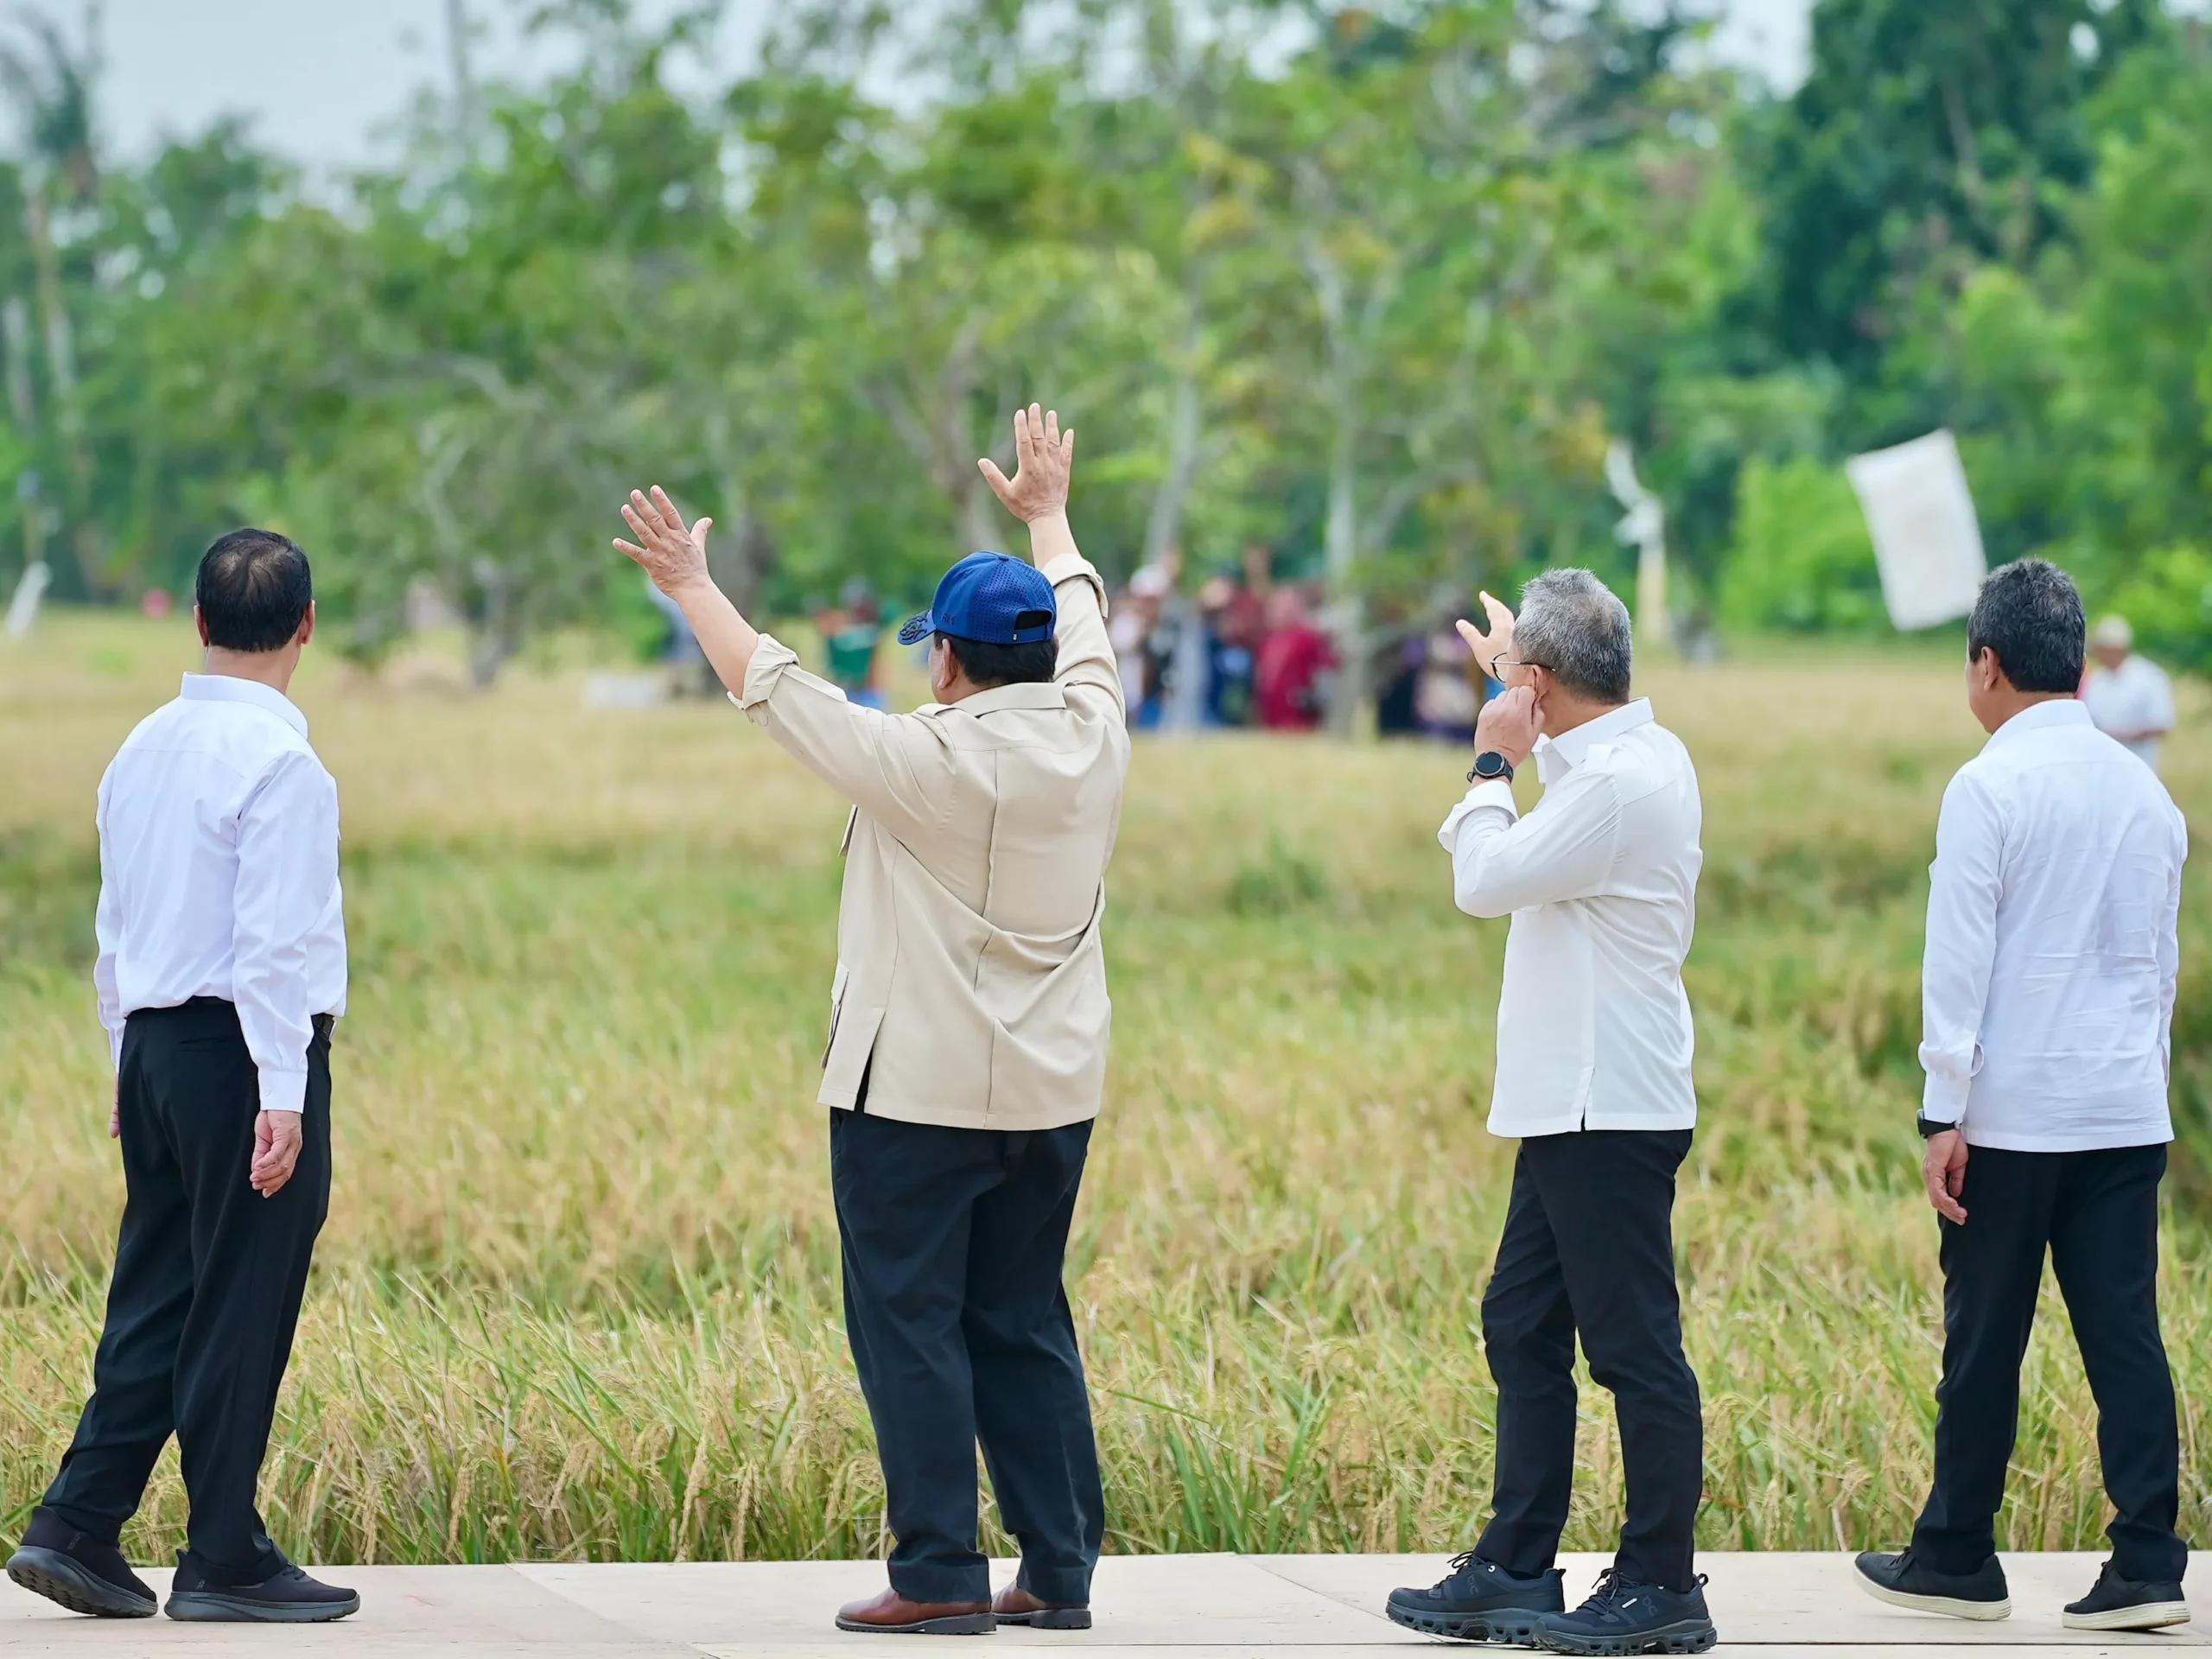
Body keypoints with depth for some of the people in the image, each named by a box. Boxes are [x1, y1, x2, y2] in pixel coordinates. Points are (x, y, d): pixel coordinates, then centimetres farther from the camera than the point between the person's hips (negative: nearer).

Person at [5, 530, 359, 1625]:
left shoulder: (144, 747, 12)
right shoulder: (277, 761, -13)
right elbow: (275, 939, -18)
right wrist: (281, 1094, -17)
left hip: (155, 1046, 8)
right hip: (242, 1047, -8)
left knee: (155, 1301, 11)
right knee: (240, 1316, -1)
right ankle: (223, 1562, 4)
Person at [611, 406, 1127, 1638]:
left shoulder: (925, 761, -15)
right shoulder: (1091, 736, 1)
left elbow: (772, 684, -7)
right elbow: (1080, 616, 21)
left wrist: (694, 586, 6)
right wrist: (1049, 515, 39)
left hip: (915, 1087, -6)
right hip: (1050, 1087, 6)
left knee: (909, 1323, 0)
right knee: (1025, 1326, 13)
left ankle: (942, 1573, -2)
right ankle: (1061, 1572, 12)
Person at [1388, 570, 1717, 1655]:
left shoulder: (1620, 782, -19)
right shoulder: (1629, 757, 13)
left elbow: (1484, 880, -17)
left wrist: (1492, 763, -2)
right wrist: (1517, 743, 43)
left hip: (1610, 1116, -11)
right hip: (1576, 1107, 11)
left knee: (1634, 1348, -4)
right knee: (1520, 1331, 14)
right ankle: (1514, 1570, 20)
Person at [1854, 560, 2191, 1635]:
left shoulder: (1990, 789, -9)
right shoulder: (2146, 792, 10)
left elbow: (1958, 961, -11)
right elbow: (2164, 958, 16)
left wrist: (1945, 1113, -9)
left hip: (2014, 1114, -5)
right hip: (2127, 1114, 5)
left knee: (1984, 1343, 5)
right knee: (2124, 1335, 3)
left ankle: (1956, 1559, 14)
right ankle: (2147, 1566, -3)